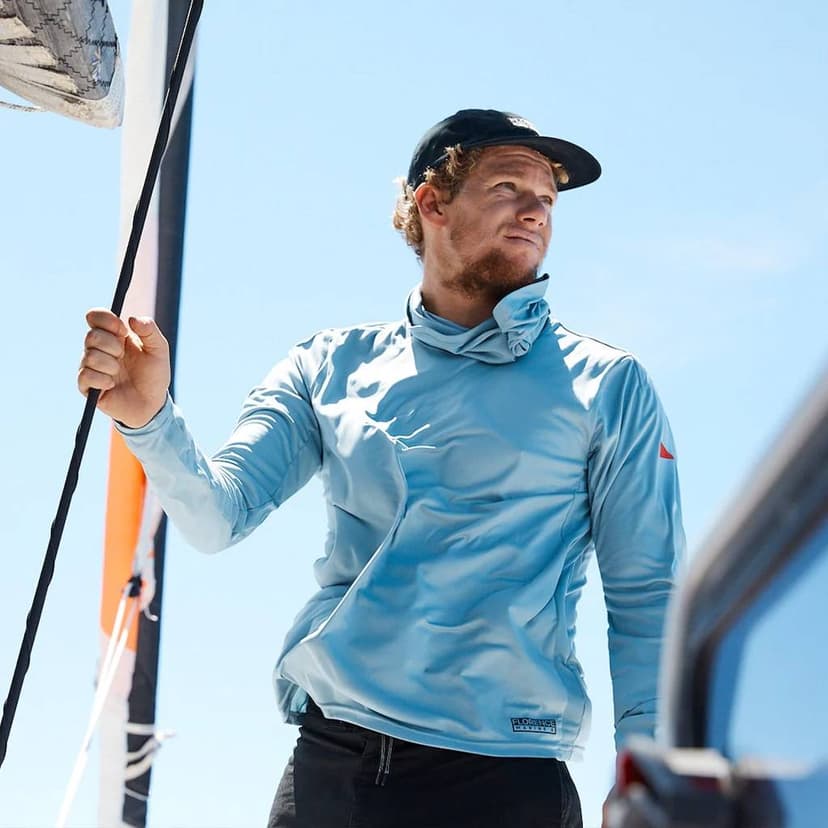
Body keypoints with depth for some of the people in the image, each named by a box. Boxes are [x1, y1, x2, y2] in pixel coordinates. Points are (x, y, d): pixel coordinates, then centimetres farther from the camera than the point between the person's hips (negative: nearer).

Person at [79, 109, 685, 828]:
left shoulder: (606, 386, 3)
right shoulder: (334, 366, 10)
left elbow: (646, 601, 0)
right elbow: (218, 517, 0)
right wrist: (148, 417, -19)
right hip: (325, 766, 2)